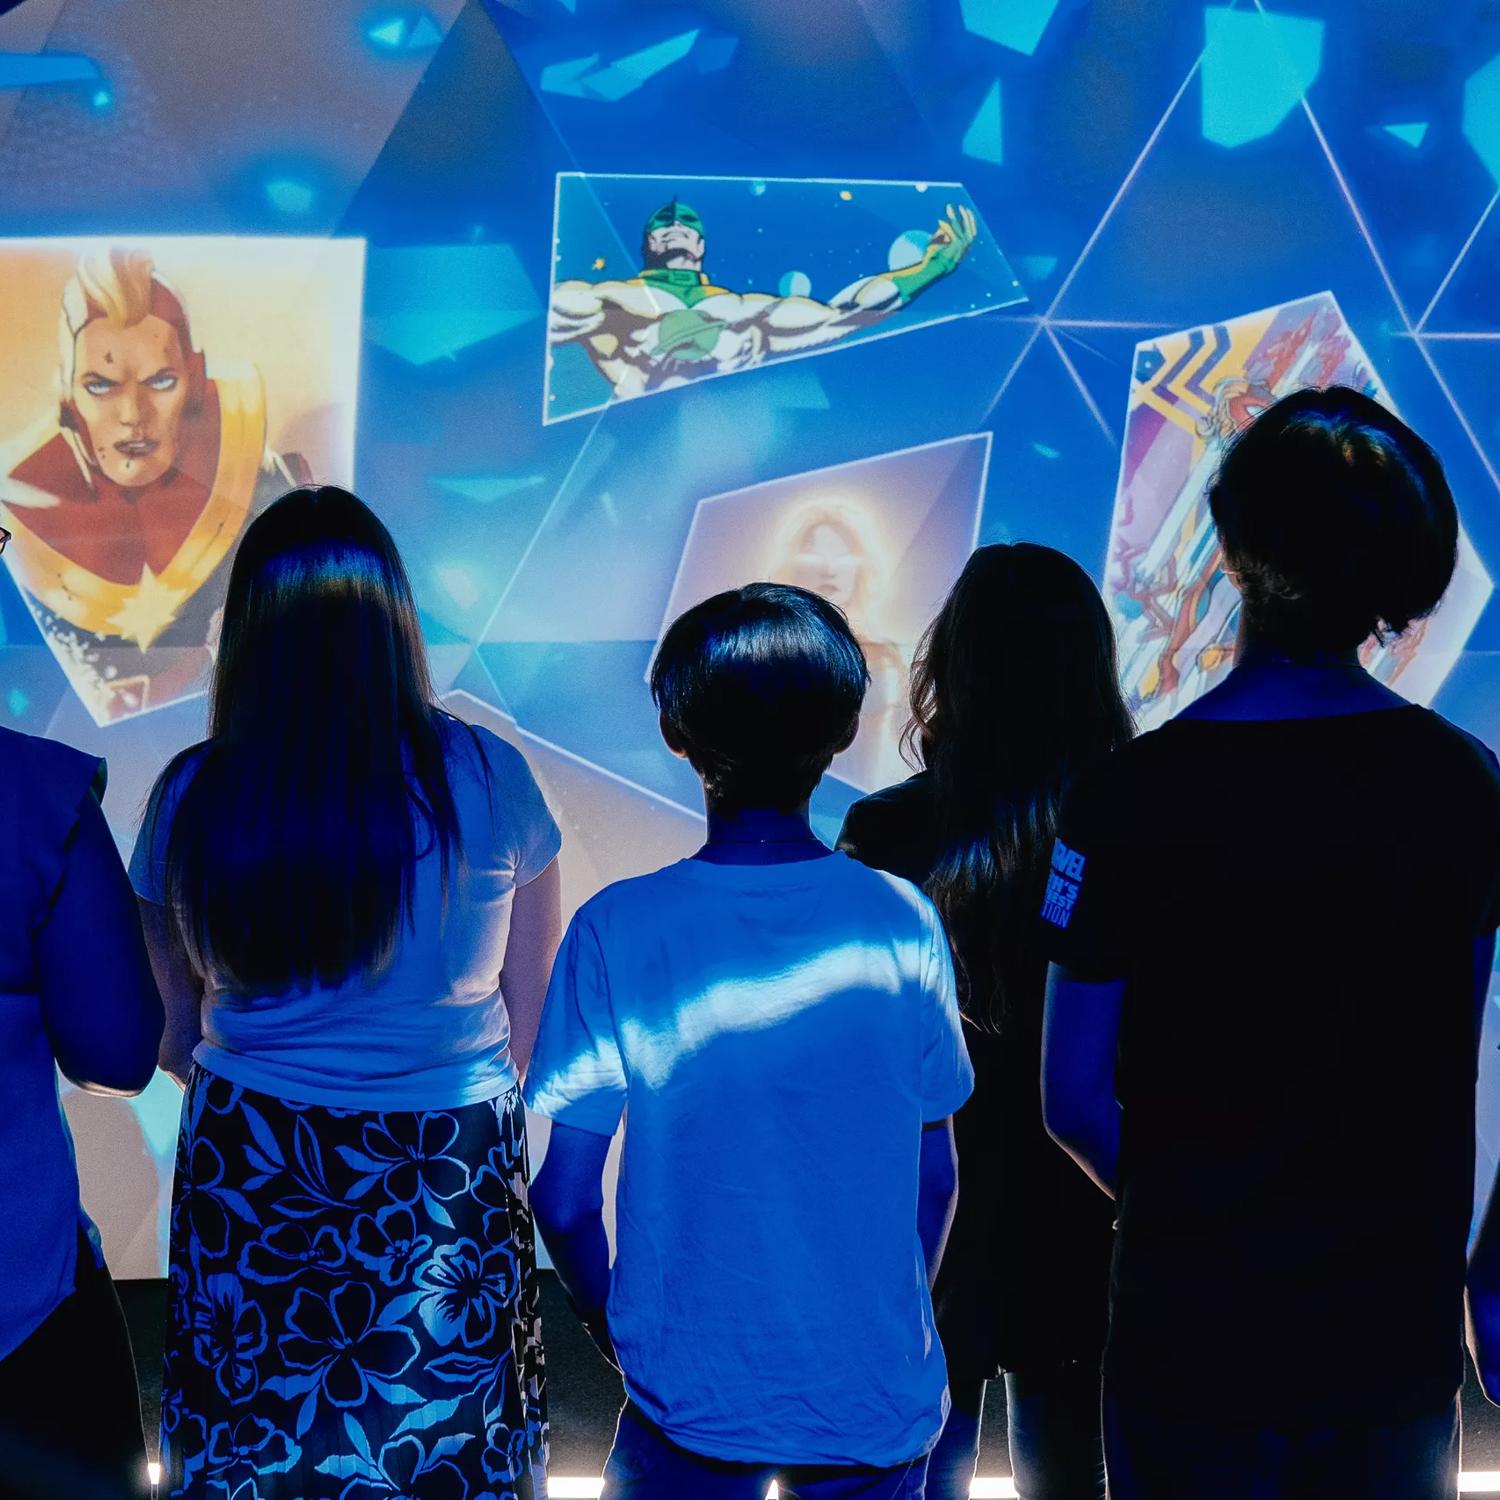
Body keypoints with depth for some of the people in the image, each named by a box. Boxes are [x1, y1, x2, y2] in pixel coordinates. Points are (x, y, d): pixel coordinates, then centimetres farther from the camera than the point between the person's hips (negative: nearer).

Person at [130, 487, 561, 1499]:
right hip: (447, 1182, -1)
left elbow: (175, 1041, 3)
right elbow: (531, 1020, -2)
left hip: (247, 1177, 2)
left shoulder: (190, 797, -6)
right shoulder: (487, 780, -11)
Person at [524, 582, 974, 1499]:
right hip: (875, 1394, 2)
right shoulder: (900, 920, -9)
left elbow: (566, 1200, -10)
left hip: (691, 1390, -1)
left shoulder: (616, 931, -13)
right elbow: (935, 1176, 0)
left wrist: (609, 1324, 9)